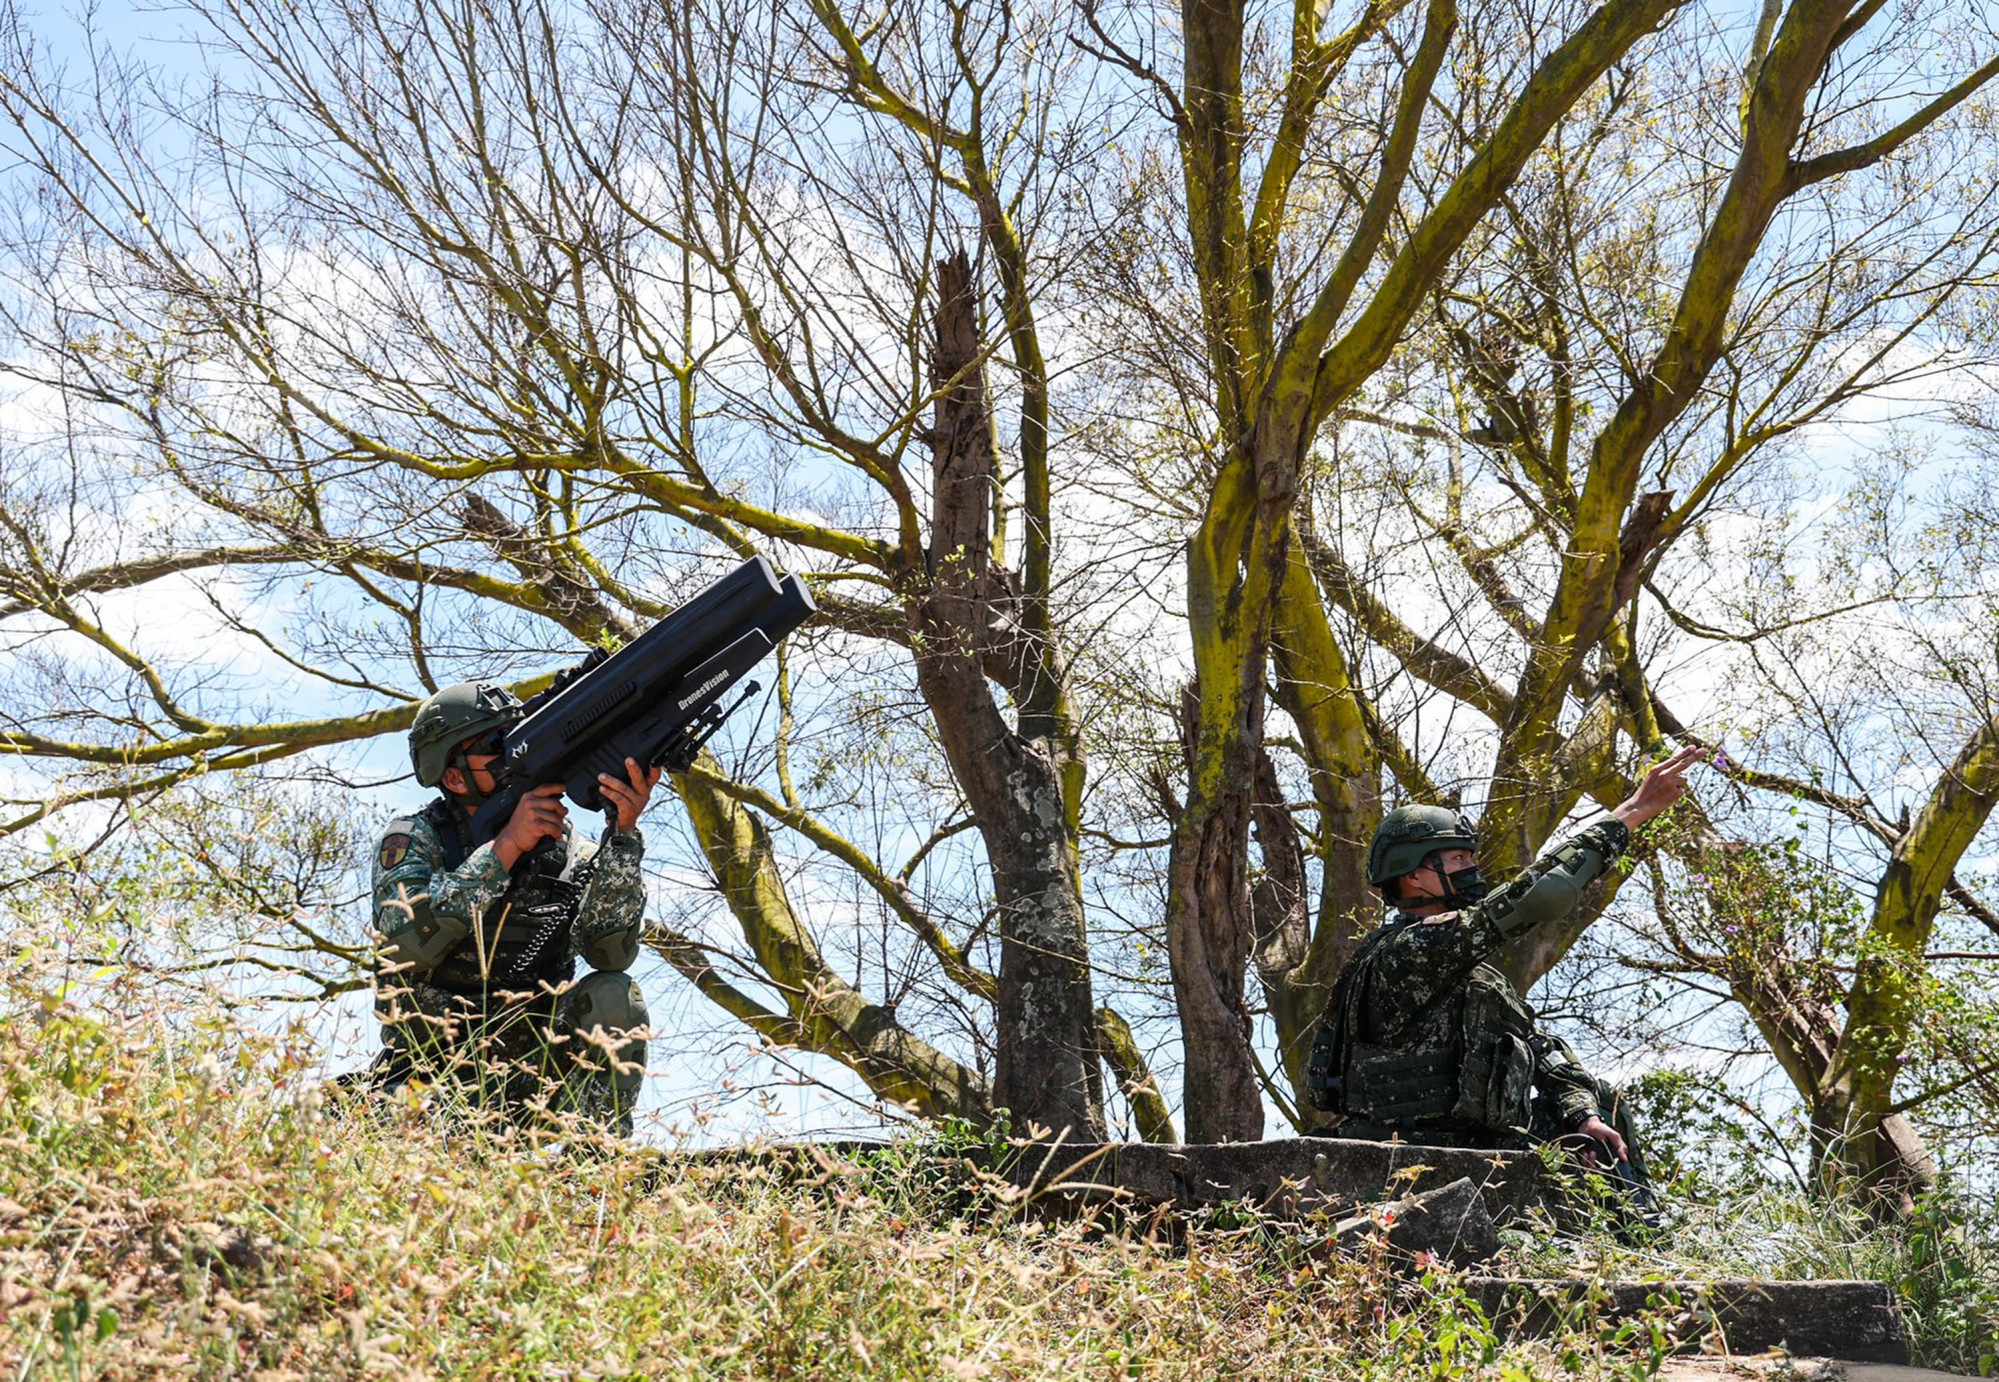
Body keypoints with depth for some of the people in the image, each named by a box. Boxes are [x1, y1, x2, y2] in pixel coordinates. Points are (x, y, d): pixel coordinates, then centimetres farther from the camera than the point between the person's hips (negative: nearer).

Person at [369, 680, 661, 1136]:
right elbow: (404, 945, -24)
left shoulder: (565, 846, 2)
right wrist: (507, 846, -28)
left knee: (613, 997, -24)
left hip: (531, 1076, 3)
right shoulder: (414, 837, -4)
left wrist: (622, 833, -25)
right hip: (436, 1077, -3)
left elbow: (611, 951, -14)